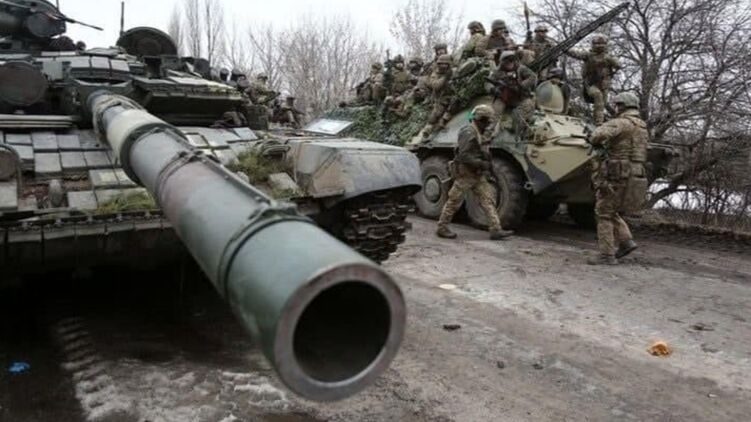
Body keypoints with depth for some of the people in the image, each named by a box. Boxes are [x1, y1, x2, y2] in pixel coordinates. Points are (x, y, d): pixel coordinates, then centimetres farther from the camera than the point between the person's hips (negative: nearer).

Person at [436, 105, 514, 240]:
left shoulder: (482, 134, 12)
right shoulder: (468, 133, -17)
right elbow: (463, 156, -25)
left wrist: (489, 163, 7)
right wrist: (482, 164, -24)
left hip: (478, 175, 9)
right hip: (465, 174, -9)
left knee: (488, 200, 1)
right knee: (454, 201, 1)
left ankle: (496, 230, 1)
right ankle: (442, 228, 14)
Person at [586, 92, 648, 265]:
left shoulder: (621, 123, -12)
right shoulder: (642, 127, 17)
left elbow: (600, 134, -29)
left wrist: (595, 142, -5)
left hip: (615, 175, -9)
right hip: (634, 175, 9)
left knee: (604, 213, -1)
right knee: (611, 212, 21)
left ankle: (607, 254, -1)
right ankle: (626, 241, 10)